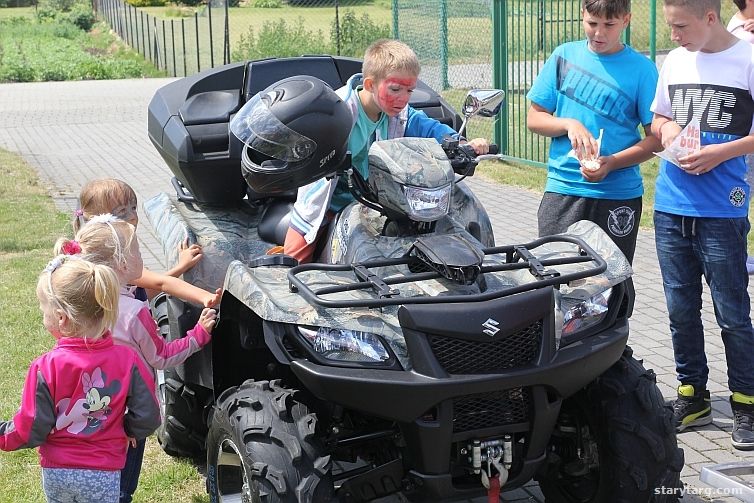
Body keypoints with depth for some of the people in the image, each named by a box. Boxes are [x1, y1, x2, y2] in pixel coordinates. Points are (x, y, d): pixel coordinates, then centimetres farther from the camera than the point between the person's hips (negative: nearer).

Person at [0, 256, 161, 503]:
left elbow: (31, 429, -12)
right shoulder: (127, 360, -14)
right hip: (104, 474, 0)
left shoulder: (45, 368, -18)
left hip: (56, 472, 0)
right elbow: (147, 418, -9)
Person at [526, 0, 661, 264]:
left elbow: (656, 138, -2)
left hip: (619, 195, -1)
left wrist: (611, 163, -17)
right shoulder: (564, 55, 7)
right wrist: (569, 125, -11)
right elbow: (534, 118, 9)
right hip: (562, 189, 2)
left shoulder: (641, 69, -1)